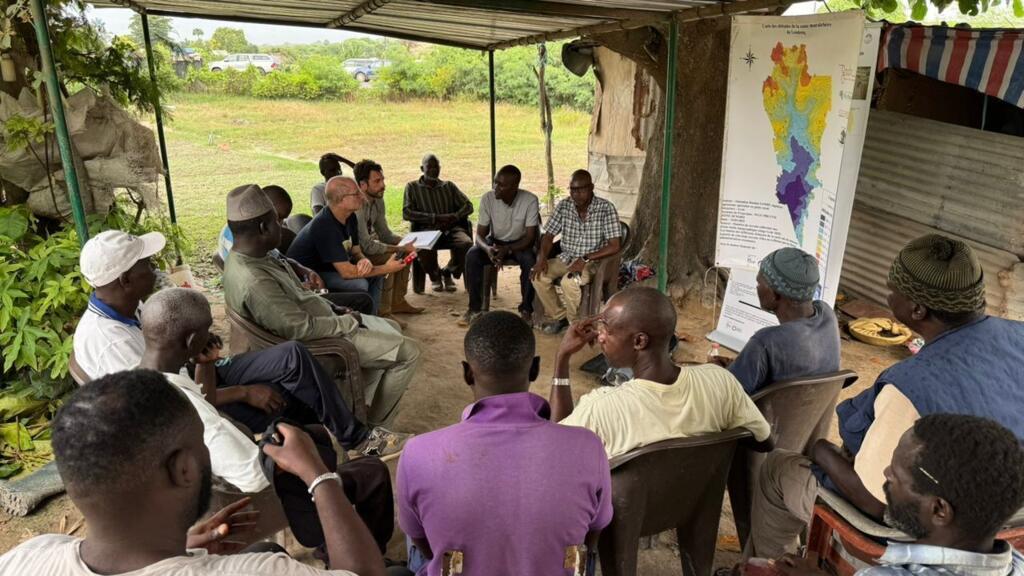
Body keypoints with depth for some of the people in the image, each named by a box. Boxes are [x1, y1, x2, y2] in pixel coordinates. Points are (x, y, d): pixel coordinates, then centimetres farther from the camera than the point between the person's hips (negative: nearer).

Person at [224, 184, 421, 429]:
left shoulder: (249, 258, 1)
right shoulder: (254, 282, -31)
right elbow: (301, 329, -31)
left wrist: (335, 310, 5)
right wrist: (349, 322, -17)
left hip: (323, 319, 10)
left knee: (392, 329, 21)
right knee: (408, 351, -10)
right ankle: (375, 426, 6)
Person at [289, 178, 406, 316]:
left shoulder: (350, 218, -3)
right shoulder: (324, 225, -30)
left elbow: (356, 251, 7)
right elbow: (346, 272, -32)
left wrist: (364, 260, -19)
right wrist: (386, 269, -24)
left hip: (328, 269, 9)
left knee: (376, 274, 0)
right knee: (359, 284, -28)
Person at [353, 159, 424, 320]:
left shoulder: (377, 200, 1)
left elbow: (385, 234, 8)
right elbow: (367, 246, -30)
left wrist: (406, 242, -10)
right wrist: (400, 248, -26)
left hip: (365, 247, 10)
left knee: (405, 252, 4)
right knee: (390, 259, -28)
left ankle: (397, 302, 11)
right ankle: (383, 313, -22)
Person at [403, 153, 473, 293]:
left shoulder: (449, 186, 18)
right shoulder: (412, 187, 10)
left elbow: (468, 206, 11)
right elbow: (406, 213, -3)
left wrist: (452, 217, -11)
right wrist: (436, 218, -12)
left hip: (451, 228, 2)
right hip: (427, 230, -2)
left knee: (467, 243, -31)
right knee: (425, 248, -38)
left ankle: (448, 273, -1)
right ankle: (434, 275, -3)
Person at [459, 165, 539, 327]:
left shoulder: (530, 201, -21)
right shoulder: (487, 199, -15)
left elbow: (530, 238, -19)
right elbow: (480, 234, -11)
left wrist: (507, 250, -35)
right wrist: (487, 249, -35)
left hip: (520, 243, -2)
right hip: (495, 242, 2)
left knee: (530, 260, -34)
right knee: (472, 256, -27)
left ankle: (526, 309, -14)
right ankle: (475, 308, -15)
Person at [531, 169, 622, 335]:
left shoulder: (606, 208, -15)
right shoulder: (563, 206, -1)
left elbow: (615, 246, -19)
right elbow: (548, 235, 3)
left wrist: (585, 259, -26)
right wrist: (542, 257, -16)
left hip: (593, 262, -5)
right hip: (566, 258, 5)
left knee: (569, 281, -33)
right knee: (538, 276, -19)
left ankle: (576, 324, -8)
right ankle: (560, 316, 2)